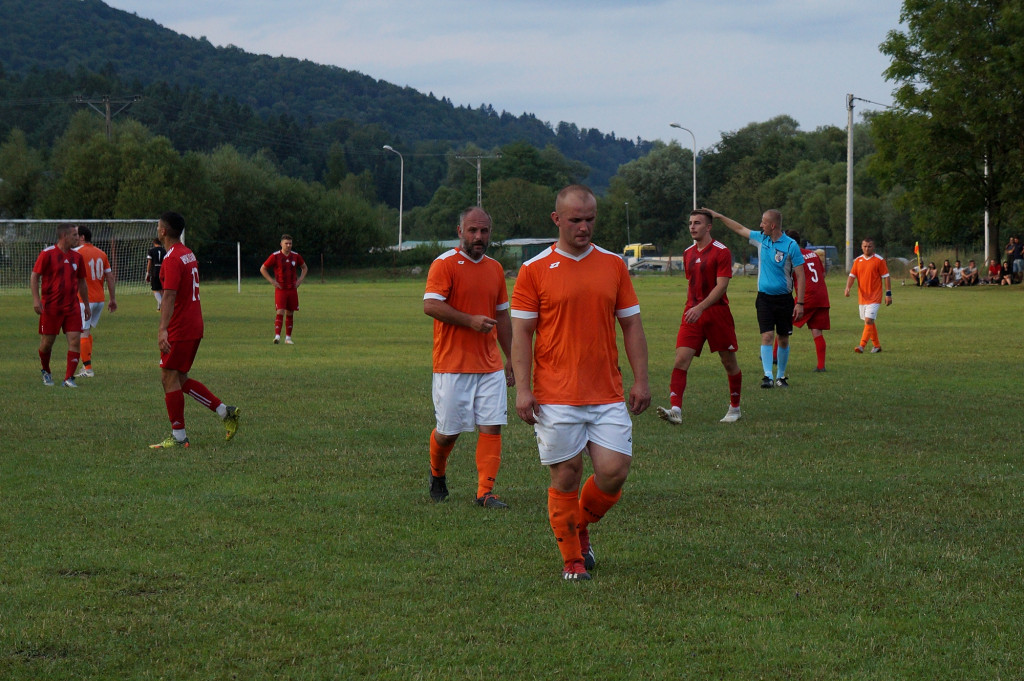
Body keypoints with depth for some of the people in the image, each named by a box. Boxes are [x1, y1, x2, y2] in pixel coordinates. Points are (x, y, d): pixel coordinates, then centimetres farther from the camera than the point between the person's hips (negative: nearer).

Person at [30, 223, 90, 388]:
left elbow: (81, 282, 20)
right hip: (50, 306, -4)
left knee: (75, 340, -10)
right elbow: (34, 276, -5)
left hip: (72, 306, 4)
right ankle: (46, 372, 31)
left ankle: (69, 378, -7)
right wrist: (36, 299, -15)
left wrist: (86, 305, 20)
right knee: (47, 342, 4)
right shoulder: (47, 254, -6)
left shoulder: (76, 257, 10)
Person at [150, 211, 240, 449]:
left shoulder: (172, 259, -16)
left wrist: (163, 329, -33)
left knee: (170, 379, -3)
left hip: (179, 329, -9)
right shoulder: (188, 254, 15)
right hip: (194, 327, 9)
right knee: (180, 380, 15)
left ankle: (178, 437, -2)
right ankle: (226, 412, 10)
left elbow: (170, 296, -26)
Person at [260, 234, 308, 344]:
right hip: (280, 289, -4)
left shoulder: (295, 256, 5)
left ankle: (288, 338, 13)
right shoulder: (275, 256, -5)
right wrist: (272, 281, -7)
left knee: (290, 314, 7)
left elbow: (305, 268, 22)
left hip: (292, 289, 4)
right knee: (280, 312, -16)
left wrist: (300, 280, 7)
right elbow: (262, 269, 1)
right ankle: (277, 336, -19)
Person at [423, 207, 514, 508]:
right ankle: (437, 475, 31)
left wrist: (511, 359, 20)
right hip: (452, 366, -5)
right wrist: (470, 320, -21)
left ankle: (485, 492, -1)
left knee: (492, 427, -5)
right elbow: (430, 305, -18)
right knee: (448, 431, 2)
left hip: (490, 366, 5)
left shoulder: (495, 268, 14)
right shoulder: (445, 264, -7)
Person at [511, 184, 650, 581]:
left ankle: (580, 527, 22)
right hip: (556, 396, -3)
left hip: (608, 395, 3)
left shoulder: (613, 265, 9)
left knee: (614, 470, -6)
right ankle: (572, 559, 14)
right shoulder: (534, 270, -1)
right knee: (565, 475, 0)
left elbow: (631, 325, 12)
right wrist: (523, 389, -9)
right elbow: (521, 332, -1)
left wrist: (641, 380, 4)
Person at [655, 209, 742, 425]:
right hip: (692, 313, 5)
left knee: (729, 362, 6)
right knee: (681, 360, -12)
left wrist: (701, 307, -25)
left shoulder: (721, 251, -7)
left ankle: (734, 408, 23)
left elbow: (721, 286, -15)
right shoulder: (688, 253, 13)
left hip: (717, 312, -5)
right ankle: (675, 410, -21)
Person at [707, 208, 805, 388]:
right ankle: (768, 376, -17)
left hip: (784, 299, -3)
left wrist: (800, 303, -14)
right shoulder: (760, 239, 4)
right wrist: (719, 216, 23)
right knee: (767, 336, -11)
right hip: (764, 297, 3)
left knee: (783, 339, 7)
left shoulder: (791, 245, -10)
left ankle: (781, 376, 20)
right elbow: (740, 229, 21)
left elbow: (800, 275, -9)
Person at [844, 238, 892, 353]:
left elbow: (886, 277, -3)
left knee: (869, 321, -16)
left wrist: (888, 293, -8)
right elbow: (852, 276, 7)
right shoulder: (858, 260, 9)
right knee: (869, 322, 12)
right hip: (862, 297, 6)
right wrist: (847, 288, -11)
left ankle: (862, 346, -22)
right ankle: (876, 345, 24)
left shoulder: (879, 260, -5)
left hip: (874, 297, -6)